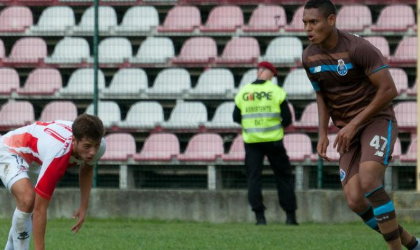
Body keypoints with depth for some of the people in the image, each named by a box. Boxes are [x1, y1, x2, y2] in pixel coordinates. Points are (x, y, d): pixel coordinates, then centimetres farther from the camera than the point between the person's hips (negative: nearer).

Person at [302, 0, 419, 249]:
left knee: (368, 182, -30)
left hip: (377, 120, -6)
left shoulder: (359, 48, -19)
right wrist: (323, 133, 4)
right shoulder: (310, 57, 2)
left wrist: (354, 124, -18)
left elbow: (389, 90, -19)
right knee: (355, 201, -9)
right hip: (348, 130, 6)